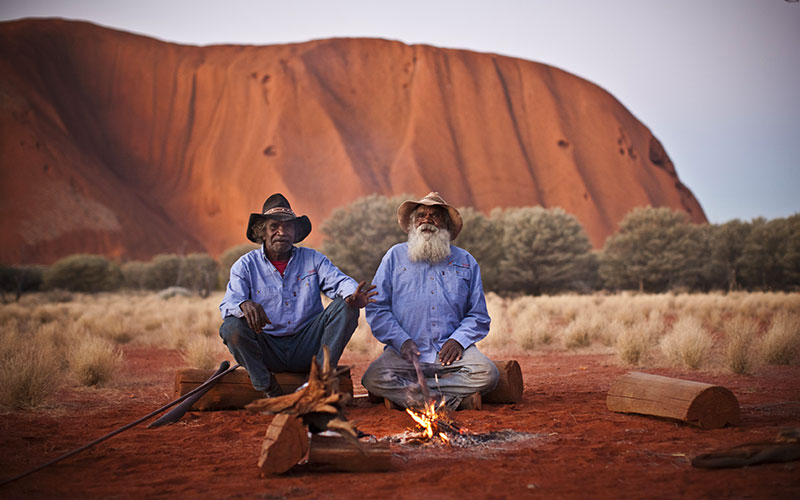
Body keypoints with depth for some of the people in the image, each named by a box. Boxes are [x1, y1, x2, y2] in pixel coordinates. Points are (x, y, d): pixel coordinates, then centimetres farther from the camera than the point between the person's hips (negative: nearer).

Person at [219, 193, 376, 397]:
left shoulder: (312, 259, 9)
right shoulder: (245, 266, 5)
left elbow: (338, 281, -6)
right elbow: (228, 304, -8)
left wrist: (352, 295, -33)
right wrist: (244, 305, -35)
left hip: (306, 346, 1)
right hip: (268, 349, -1)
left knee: (345, 307, -18)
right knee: (232, 327, -29)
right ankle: (269, 392, -21)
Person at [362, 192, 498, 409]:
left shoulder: (466, 262, 17)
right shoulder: (395, 256, 14)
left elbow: (478, 316, 16)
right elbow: (376, 309, 8)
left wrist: (459, 339, -5)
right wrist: (402, 341, -7)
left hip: (451, 351, 1)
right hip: (405, 352, -1)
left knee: (487, 374, -29)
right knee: (374, 379, -29)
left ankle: (411, 391, -21)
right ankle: (447, 397, -25)